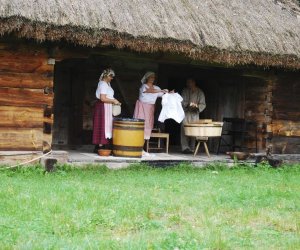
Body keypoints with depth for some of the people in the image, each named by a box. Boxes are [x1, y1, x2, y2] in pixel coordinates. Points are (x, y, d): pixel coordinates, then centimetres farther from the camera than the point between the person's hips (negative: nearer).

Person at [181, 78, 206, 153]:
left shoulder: (200, 92, 2)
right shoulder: (185, 91, 2)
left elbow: (203, 104, 0)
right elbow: (182, 102, -2)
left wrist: (197, 106, -20)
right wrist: (188, 104, -22)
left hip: (195, 114, 1)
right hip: (186, 113, -1)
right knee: (184, 130, -11)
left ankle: (191, 148, 7)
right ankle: (185, 148, -13)